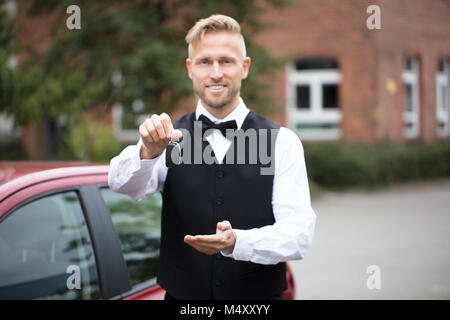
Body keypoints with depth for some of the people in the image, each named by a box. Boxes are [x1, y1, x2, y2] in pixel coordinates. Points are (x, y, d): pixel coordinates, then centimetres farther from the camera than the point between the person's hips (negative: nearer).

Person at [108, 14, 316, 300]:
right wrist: (149, 151, -39)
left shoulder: (282, 142, -5)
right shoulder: (172, 137, -1)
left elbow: (299, 234, -14)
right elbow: (124, 184, -19)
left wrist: (236, 242, -30)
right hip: (181, 295, 1)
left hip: (259, 297, -1)